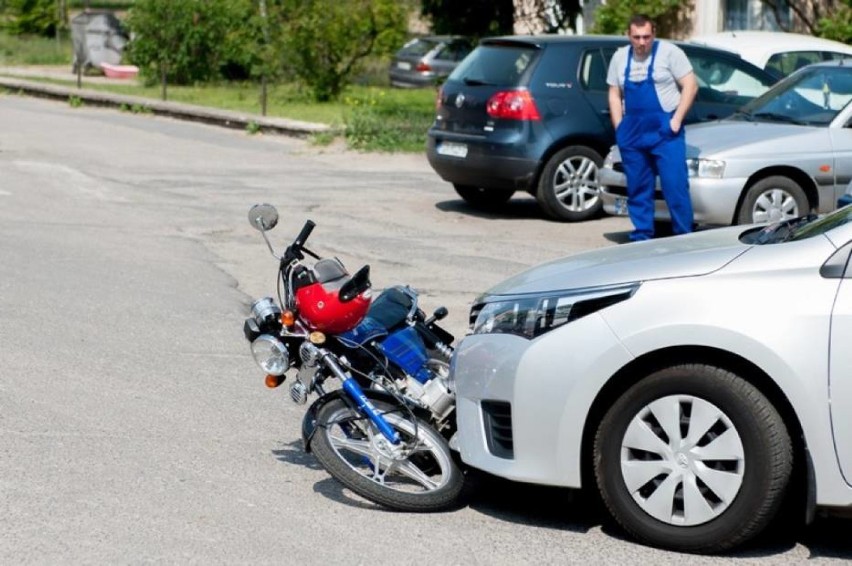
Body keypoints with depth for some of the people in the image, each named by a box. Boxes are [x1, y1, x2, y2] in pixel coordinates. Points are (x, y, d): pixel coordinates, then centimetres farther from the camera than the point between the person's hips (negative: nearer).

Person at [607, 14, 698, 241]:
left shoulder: (669, 52, -3)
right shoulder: (619, 57, 12)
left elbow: (690, 86, -5)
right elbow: (614, 95, 16)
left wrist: (676, 120, -11)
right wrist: (619, 128, 6)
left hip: (665, 131, -5)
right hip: (632, 134, 5)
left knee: (675, 186, -9)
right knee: (637, 188, 7)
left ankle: (684, 237, -5)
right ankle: (641, 237, 14)